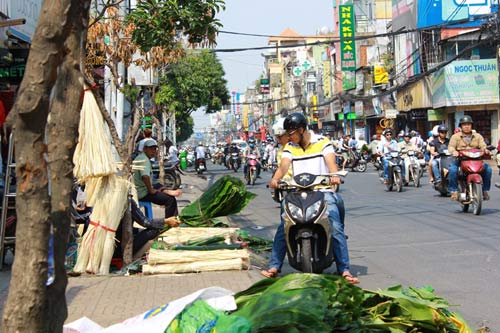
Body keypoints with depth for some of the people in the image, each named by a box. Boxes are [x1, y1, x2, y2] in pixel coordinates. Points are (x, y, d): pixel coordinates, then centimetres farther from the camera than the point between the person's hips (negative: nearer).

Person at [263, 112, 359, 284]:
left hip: (323, 191, -3)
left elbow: (331, 162, -11)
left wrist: (334, 176, -34)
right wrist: (275, 179, -27)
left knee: (336, 228, -18)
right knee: (283, 227, -14)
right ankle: (274, 266, -11)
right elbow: (284, 166, -4)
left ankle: (344, 270, -15)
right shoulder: (289, 147, 12)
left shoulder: (323, 142, 3)